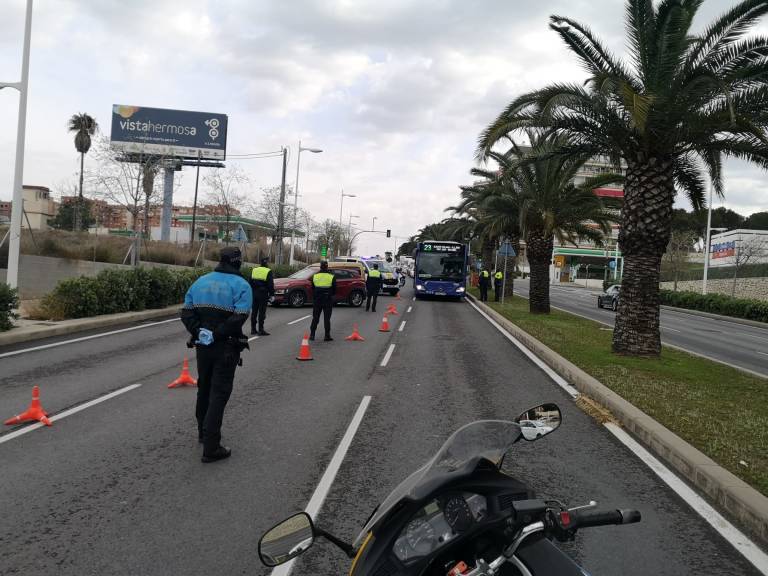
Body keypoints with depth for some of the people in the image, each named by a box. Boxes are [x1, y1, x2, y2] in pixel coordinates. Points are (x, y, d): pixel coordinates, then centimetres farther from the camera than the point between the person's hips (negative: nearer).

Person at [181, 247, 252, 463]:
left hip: (203, 345, 6)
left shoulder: (201, 281, 7)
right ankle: (211, 447, -3)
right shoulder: (241, 285, -11)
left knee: (204, 388, 21)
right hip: (226, 348, -5)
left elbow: (186, 312, 1)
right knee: (219, 394, -2)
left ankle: (203, 432, 38)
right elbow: (239, 317, -23)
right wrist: (218, 334, -17)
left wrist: (199, 332, -4)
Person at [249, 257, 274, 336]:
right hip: (263, 294, -5)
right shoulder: (268, 272, -7)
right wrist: (272, 294, -4)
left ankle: (253, 329, 15)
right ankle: (261, 330, -4)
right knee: (262, 312, -4)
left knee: (254, 312, 11)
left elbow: (250, 283, 13)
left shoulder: (254, 270, 10)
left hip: (254, 293, 5)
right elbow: (271, 285, -10)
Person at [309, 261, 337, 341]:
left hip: (317, 300, 2)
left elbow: (312, 289, 8)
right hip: (328, 300, -2)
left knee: (315, 318, 11)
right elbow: (334, 290, -1)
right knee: (327, 318, 2)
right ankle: (327, 336, 2)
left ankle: (312, 334, 11)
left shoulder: (315, 276, 0)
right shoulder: (331, 277, -8)